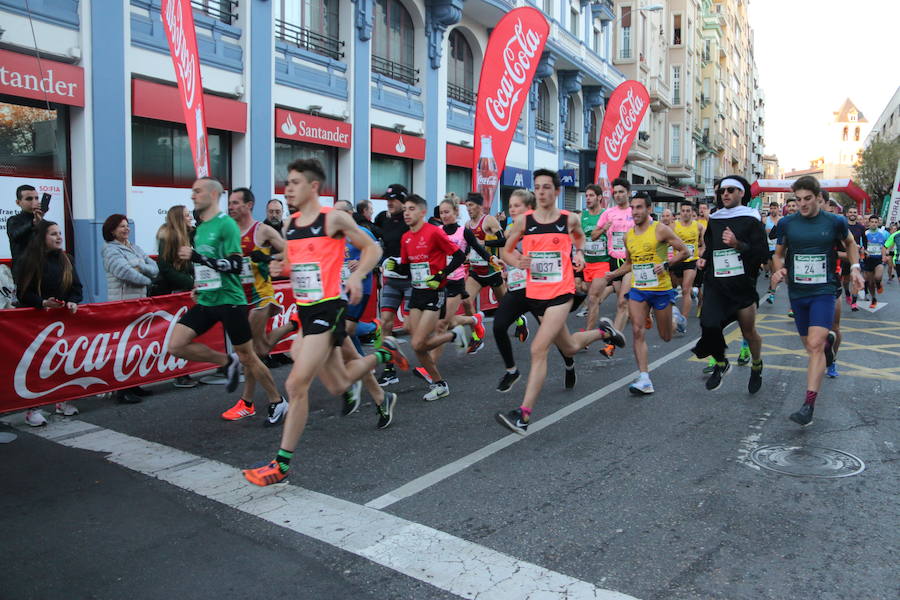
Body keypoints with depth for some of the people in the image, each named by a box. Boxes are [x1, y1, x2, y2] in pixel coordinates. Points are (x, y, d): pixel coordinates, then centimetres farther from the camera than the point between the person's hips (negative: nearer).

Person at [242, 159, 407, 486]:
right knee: (339, 385, 16)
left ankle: (282, 463, -1)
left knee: (296, 384, -13)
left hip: (329, 308, -8)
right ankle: (384, 353, 42)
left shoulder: (334, 218, -9)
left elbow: (372, 248, -3)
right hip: (304, 310, 8)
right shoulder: (289, 225, 11)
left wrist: (356, 276, -18)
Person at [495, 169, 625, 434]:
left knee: (538, 350, -17)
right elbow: (506, 251, 9)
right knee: (569, 347, 21)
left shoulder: (569, 219, -1)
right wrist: (517, 261, -12)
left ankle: (523, 415, -14)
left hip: (561, 293, -3)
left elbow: (579, 235, 23)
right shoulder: (523, 220, -2)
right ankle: (603, 331, 53)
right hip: (534, 293, 3)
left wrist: (579, 253, 3)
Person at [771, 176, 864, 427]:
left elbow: (850, 243, 18)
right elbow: (779, 253, 13)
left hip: (824, 292, -3)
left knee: (815, 345, -18)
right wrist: (779, 269, -8)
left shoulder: (835, 222, -3)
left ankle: (809, 405, -20)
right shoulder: (787, 224, 0)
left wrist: (855, 268, 4)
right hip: (797, 293, 3)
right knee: (810, 345, 14)